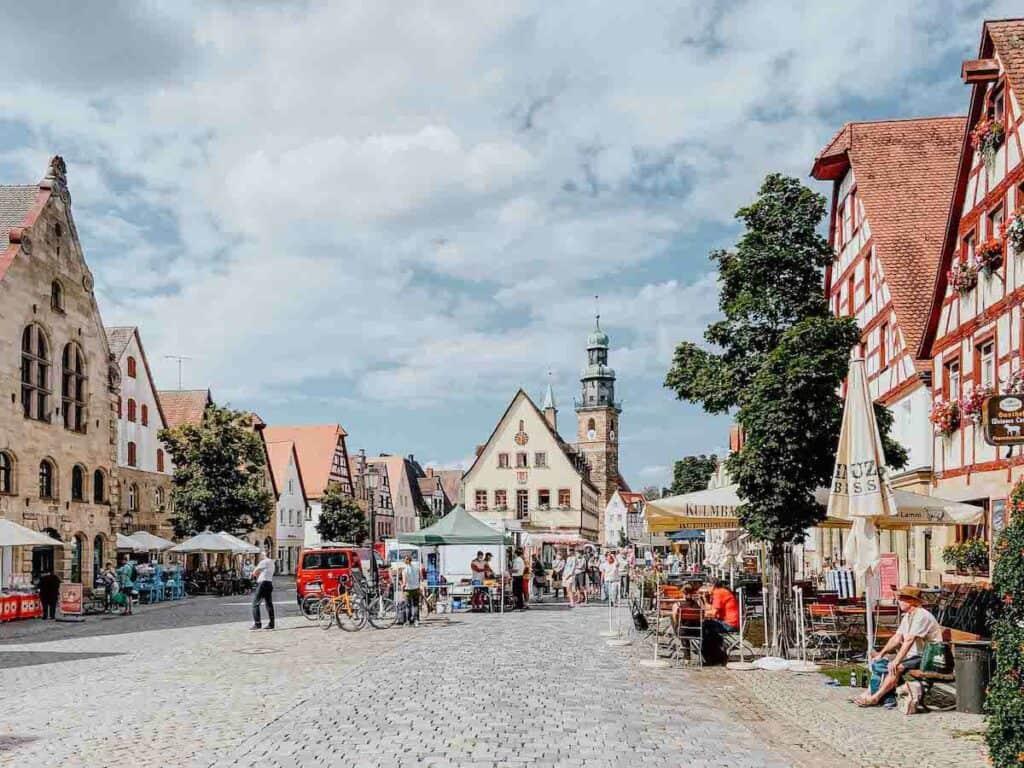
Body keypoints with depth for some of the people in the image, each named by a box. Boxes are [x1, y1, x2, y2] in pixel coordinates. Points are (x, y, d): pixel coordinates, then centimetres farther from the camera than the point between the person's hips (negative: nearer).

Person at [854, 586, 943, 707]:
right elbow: (896, 638, 12)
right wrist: (881, 654, 2)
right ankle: (873, 691, -5)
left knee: (897, 667, -28)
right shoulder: (907, 616, 12)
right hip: (915, 655, 10)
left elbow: (909, 640, -27)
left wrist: (896, 661, -30)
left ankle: (875, 698, -22)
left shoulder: (921, 616, -19)